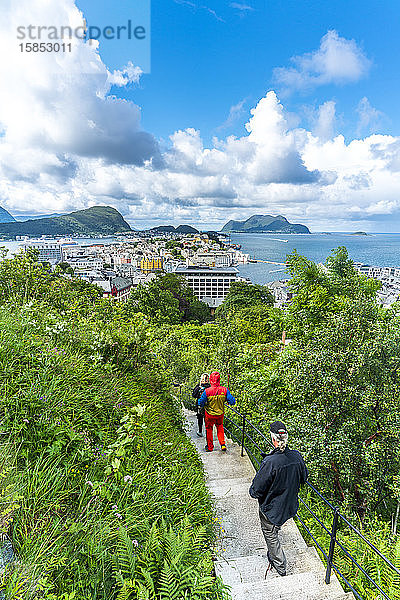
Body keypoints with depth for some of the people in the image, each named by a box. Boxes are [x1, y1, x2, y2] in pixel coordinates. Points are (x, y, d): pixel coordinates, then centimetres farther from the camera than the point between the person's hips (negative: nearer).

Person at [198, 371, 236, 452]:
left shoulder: (207, 391, -24)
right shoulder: (224, 390, -18)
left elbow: (200, 403, -17)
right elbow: (232, 401, -15)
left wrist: (205, 403, 4)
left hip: (209, 415, -2)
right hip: (220, 414, 2)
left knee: (209, 429, 19)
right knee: (220, 428, 27)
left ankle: (210, 447, 32)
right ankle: (223, 444, 19)